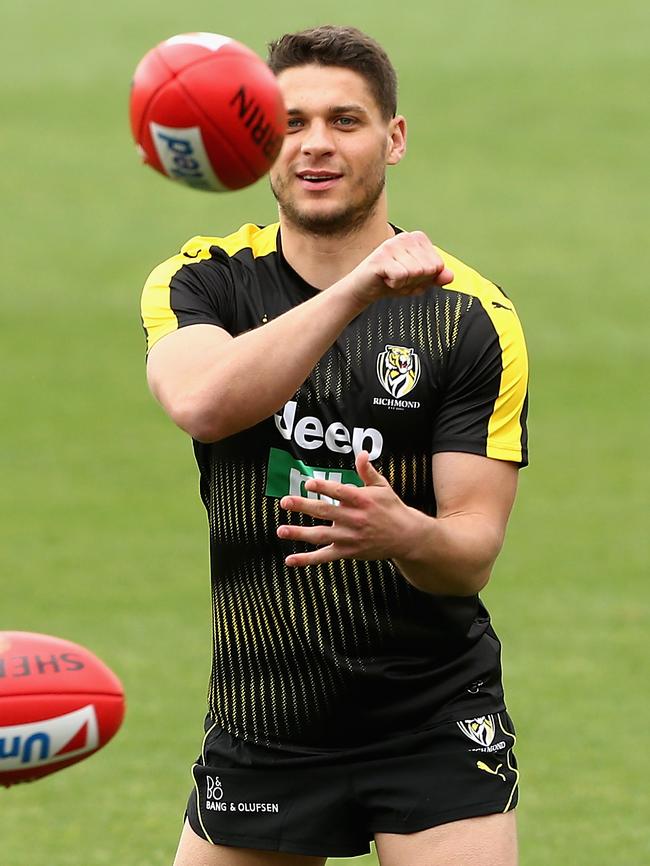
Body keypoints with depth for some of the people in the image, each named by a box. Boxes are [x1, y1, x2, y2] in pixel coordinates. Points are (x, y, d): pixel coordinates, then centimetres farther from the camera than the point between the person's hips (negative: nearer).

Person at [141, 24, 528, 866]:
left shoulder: (471, 316, -6)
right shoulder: (205, 281, -2)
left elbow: (472, 551, -10)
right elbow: (201, 402, -25)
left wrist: (406, 535, -33)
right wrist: (356, 290, -34)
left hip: (435, 724, -2)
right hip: (258, 725, 2)